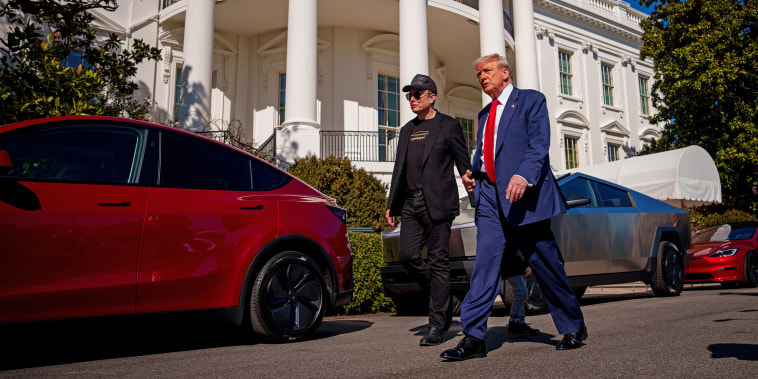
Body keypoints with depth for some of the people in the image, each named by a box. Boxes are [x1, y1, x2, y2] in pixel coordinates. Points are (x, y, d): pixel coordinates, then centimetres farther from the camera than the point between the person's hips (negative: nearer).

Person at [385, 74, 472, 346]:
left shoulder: (448, 125, 3)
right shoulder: (407, 130, 20)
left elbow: (464, 165, -1)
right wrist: (391, 204, 16)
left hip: (437, 202, -6)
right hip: (411, 203, 6)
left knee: (438, 261, -4)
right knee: (408, 256, -2)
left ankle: (437, 325, 3)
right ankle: (445, 300, 20)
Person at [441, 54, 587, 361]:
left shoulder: (531, 100, 2)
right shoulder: (484, 113, 22)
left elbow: (539, 144, -11)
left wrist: (524, 176, -28)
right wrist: (472, 173, 6)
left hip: (523, 195, -5)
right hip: (489, 196, 5)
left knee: (546, 265, 4)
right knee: (485, 263, -6)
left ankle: (573, 329, 23)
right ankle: (473, 338, -6)